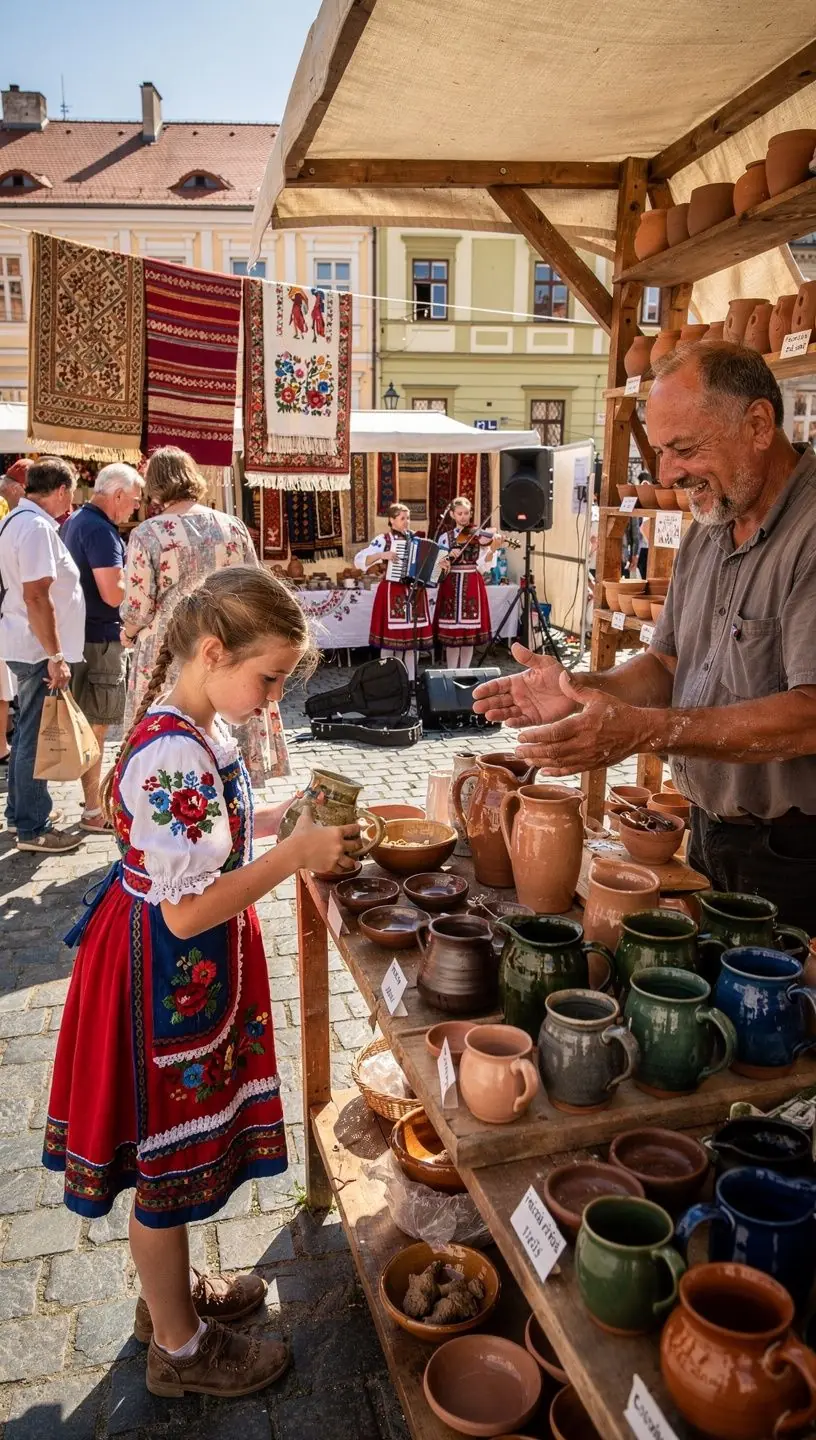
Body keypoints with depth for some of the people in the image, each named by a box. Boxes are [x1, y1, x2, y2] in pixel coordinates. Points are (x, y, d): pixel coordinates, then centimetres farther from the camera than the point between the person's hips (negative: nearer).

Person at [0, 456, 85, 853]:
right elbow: (36, 596, -25)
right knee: (36, 737, -2)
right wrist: (55, 656, -23)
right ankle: (33, 828, 7)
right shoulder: (36, 525, -18)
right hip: (39, 650, -10)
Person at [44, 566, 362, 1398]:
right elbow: (188, 911, -28)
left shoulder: (196, 729, 1)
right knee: (170, 1163, 11)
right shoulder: (175, 758, -30)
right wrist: (295, 855, -25)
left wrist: (279, 818, 2)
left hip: (190, 970, 10)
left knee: (181, 1149, 26)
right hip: (169, 978, -9)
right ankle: (179, 1347, 34)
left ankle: (170, 1292, 48)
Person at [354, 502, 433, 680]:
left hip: (415, 591, 5)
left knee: (412, 635, 7)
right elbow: (359, 560, -12)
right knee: (391, 635, -3)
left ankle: (410, 679, 15)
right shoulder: (383, 539, -5)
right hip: (393, 591, -5)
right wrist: (381, 555, -24)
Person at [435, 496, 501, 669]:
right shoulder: (445, 537, 5)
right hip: (451, 586, 0)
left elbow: (483, 566, -6)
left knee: (469, 634, 3)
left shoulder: (479, 536, 2)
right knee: (451, 634, 0)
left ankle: (464, 673, 14)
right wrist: (449, 556, -17)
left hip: (472, 586, 0)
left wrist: (492, 550, -22)